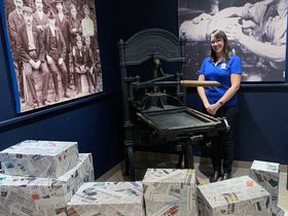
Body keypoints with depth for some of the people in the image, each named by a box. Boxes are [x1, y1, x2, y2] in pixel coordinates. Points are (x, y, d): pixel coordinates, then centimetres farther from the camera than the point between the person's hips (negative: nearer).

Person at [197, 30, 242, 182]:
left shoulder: (234, 59, -3)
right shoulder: (206, 61, 9)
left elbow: (235, 86, -12)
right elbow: (200, 85, 4)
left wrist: (217, 105, -16)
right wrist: (207, 104, -11)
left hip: (228, 107, -3)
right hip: (209, 108, 4)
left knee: (227, 139, 6)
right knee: (213, 140, 12)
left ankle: (227, 171, 22)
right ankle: (216, 170, 27)